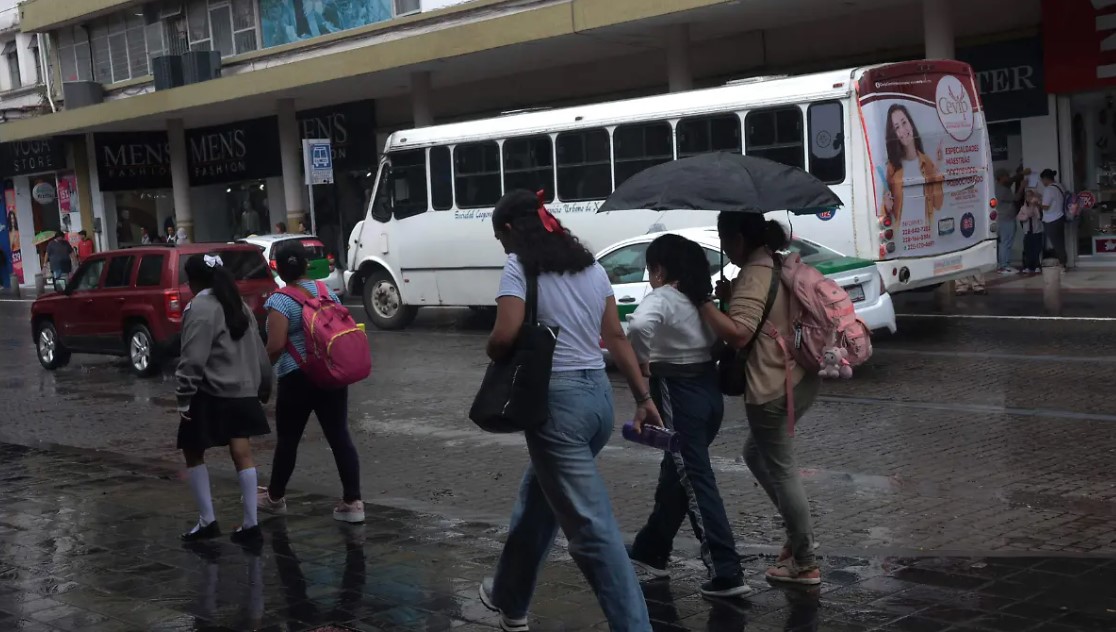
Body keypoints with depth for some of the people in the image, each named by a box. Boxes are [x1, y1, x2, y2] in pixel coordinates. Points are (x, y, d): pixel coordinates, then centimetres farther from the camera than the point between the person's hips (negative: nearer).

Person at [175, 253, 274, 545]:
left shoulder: (200, 308, -12)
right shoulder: (238, 304, 13)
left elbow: (193, 359, -19)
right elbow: (257, 350, 15)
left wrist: (184, 398, -15)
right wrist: (263, 387, 22)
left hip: (210, 395, -7)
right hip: (243, 392, 7)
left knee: (193, 453, 9)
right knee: (242, 455, 5)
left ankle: (207, 521, 8)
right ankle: (250, 524, 4)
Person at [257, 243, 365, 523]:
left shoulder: (280, 301, -11)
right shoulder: (328, 292, 7)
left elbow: (275, 346, -18)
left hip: (298, 378, -5)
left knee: (288, 439, 11)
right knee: (339, 436, 3)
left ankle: (275, 497, 28)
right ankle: (352, 502, -2)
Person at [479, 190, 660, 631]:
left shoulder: (519, 266, -7)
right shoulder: (589, 265, 13)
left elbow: (505, 335, -19)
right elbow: (615, 337, 12)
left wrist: (493, 353, 3)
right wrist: (644, 397, 13)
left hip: (558, 399, -8)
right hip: (598, 394, 8)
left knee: (591, 528, -5)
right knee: (536, 498, 25)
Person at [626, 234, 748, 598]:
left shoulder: (662, 298, -14)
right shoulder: (701, 298, 11)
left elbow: (638, 326, -34)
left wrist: (641, 360, -19)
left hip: (678, 394, -8)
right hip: (709, 389, 8)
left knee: (696, 482, -5)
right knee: (675, 474, 19)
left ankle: (726, 574, -6)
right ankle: (650, 552, 32)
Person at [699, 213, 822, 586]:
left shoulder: (754, 276, -18)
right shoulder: (778, 265, 12)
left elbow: (738, 334, -28)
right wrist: (731, 298, 8)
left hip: (773, 390, -10)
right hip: (800, 380, 10)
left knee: (781, 472, 1)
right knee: (756, 454, 24)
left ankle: (804, 564, 10)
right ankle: (800, 534, 27)